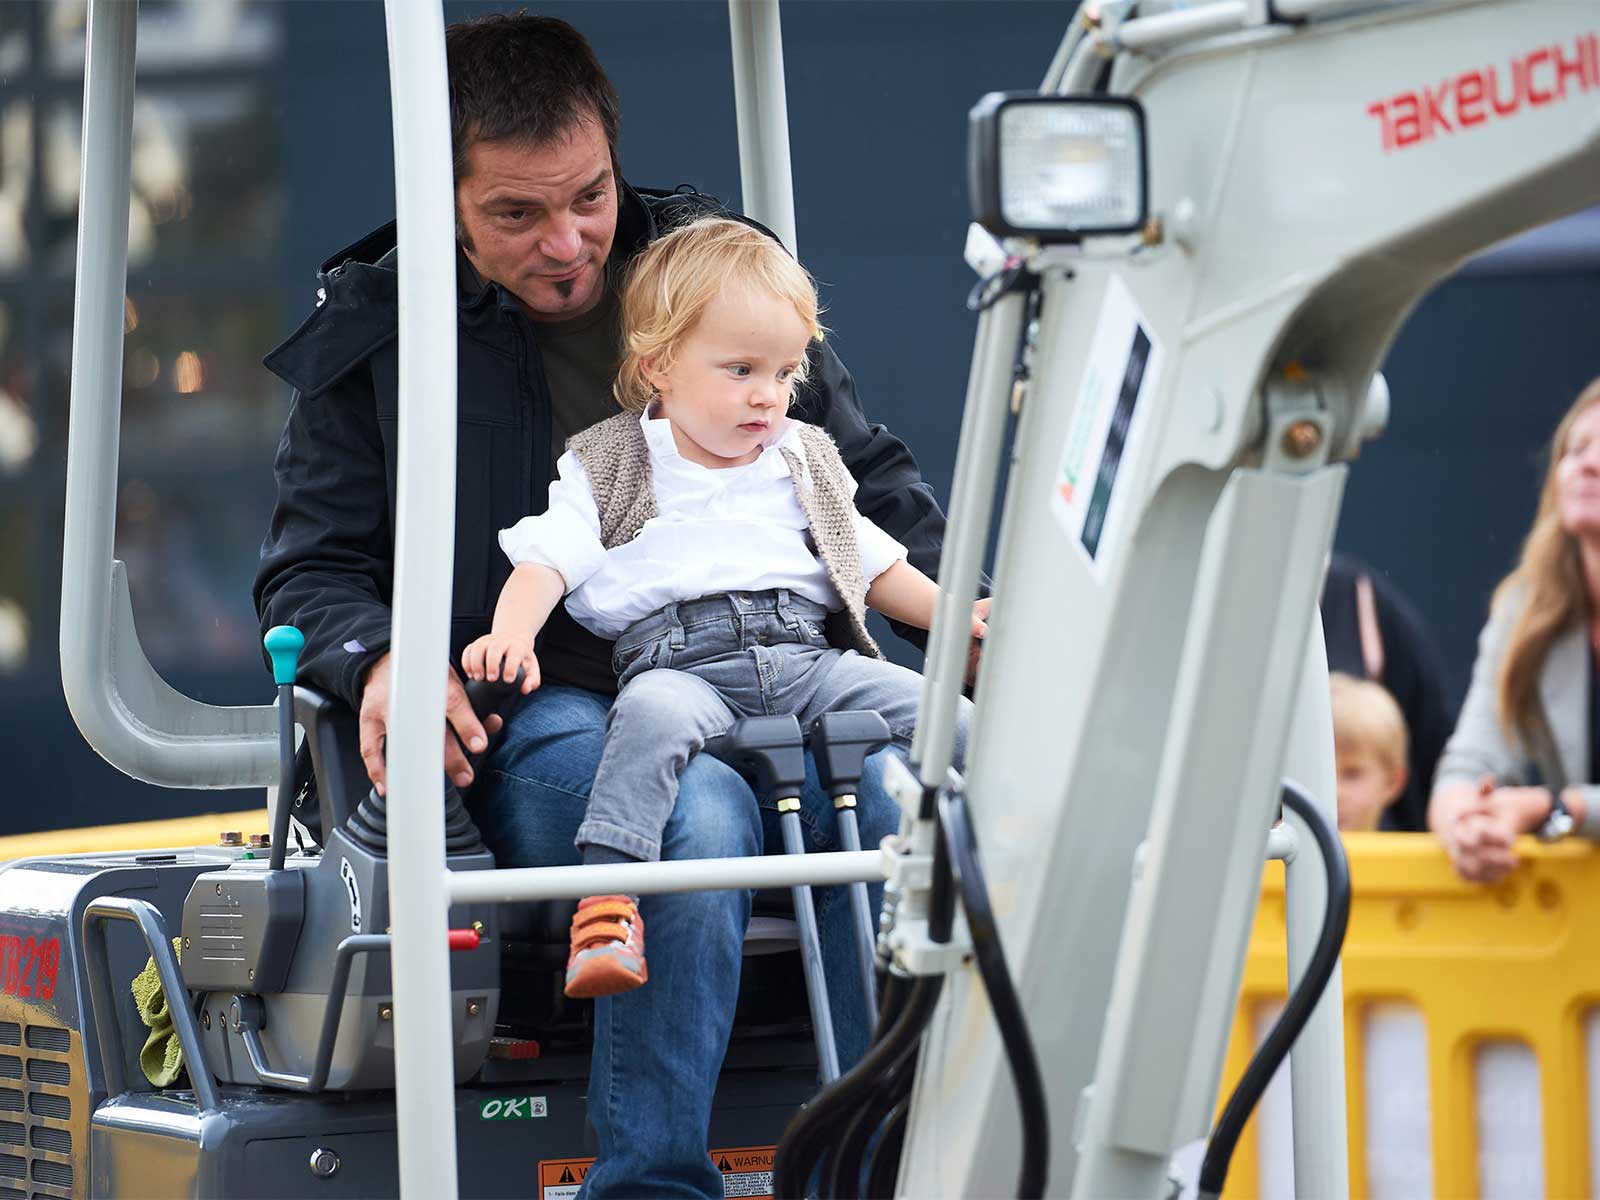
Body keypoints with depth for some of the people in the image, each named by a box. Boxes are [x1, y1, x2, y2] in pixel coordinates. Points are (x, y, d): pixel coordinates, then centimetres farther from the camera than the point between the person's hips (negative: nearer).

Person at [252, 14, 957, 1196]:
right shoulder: (371, 338, 9)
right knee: (693, 816, -37)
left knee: (901, 803, -31)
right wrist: (377, 658, -12)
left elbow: (869, 477, 22)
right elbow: (310, 570, 11)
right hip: (542, 713, -3)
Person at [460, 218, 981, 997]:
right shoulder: (608, 470, 12)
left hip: (808, 658, 4)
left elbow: (873, 565, 29)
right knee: (653, 711, -39)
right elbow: (545, 560, 2)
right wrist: (511, 635, -18)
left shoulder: (805, 463, 24)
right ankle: (608, 900, -46)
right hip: (680, 661, -4)